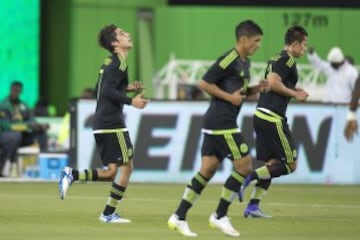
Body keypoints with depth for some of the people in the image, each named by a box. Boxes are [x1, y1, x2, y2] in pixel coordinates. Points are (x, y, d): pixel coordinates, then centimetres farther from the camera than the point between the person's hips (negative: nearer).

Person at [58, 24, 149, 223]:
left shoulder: (109, 63, 18)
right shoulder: (119, 63, -11)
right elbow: (107, 91, -21)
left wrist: (126, 88, 21)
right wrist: (131, 101, -22)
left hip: (101, 125, 9)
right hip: (112, 123, -9)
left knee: (111, 172, 9)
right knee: (127, 166, -2)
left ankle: (71, 175, -4)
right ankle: (108, 213, -1)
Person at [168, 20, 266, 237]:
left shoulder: (245, 62, 16)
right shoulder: (230, 60, -14)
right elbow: (204, 83, -16)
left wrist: (255, 89, 9)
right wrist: (229, 97, -16)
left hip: (217, 123, 10)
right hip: (221, 122, -10)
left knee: (207, 170, 7)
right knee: (244, 165, -7)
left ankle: (179, 217, 7)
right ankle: (220, 216, -1)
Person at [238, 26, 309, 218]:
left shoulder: (276, 58, 19)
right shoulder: (288, 60, -10)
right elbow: (273, 83, -20)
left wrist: (293, 92, 18)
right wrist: (295, 94, -10)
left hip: (261, 116, 10)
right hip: (273, 119, -10)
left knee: (272, 164, 12)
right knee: (290, 164, -4)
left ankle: (253, 207, 6)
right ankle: (249, 178, -13)